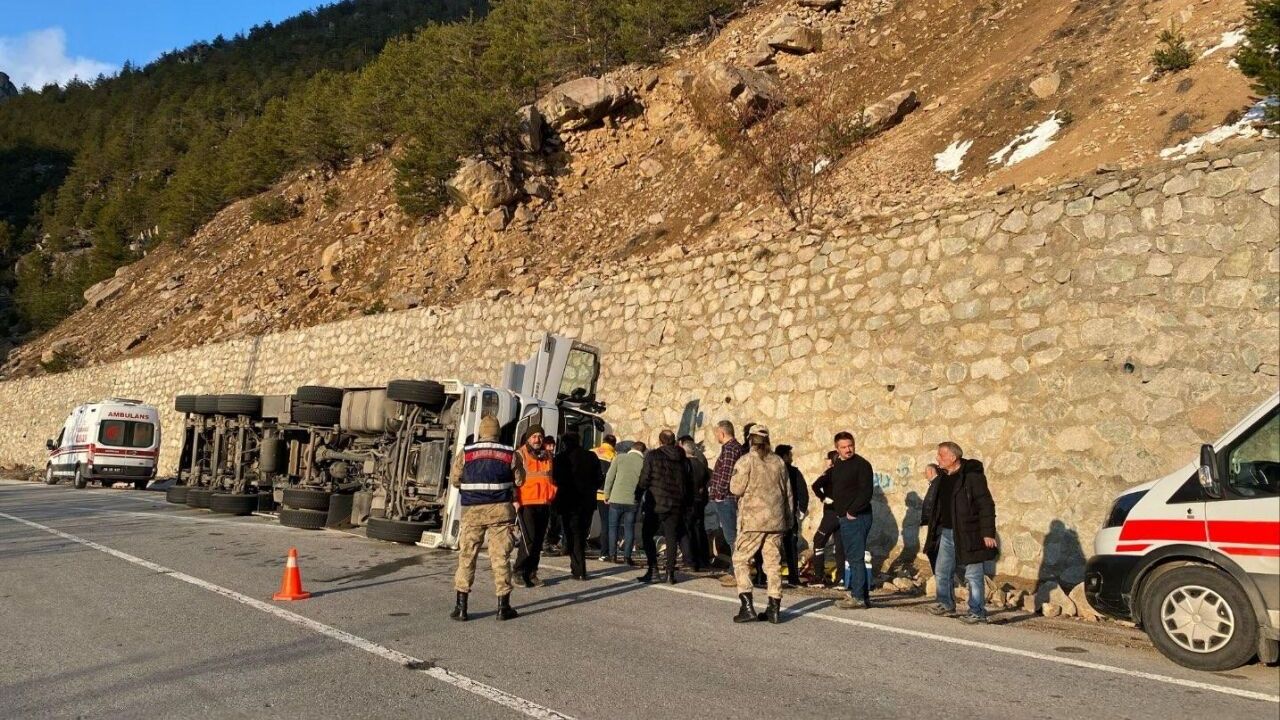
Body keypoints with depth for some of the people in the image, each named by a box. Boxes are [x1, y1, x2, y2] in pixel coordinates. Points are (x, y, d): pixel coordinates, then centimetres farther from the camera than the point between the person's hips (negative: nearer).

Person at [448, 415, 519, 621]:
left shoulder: (466, 452, -1)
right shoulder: (509, 454, -1)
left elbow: (454, 480, 4)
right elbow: (518, 480, 6)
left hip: (472, 511, 0)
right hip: (501, 510, 0)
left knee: (467, 556, 9)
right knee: (500, 557, 6)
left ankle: (461, 607, 9)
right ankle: (503, 607, 11)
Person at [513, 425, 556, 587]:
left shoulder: (547, 455, 17)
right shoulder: (520, 455, -2)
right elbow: (512, 478, -9)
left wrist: (552, 495, 22)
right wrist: (514, 499, -17)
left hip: (544, 503, 6)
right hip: (526, 503, -6)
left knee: (539, 539, 8)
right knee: (529, 539, -12)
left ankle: (531, 572, 17)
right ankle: (519, 572, -2)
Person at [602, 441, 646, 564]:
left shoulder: (620, 457, -1)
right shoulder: (644, 462, -2)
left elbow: (609, 477, 1)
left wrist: (607, 495, 10)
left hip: (616, 499, 0)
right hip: (632, 501, 0)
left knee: (613, 526, 11)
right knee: (629, 528, 10)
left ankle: (612, 555, 9)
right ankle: (627, 556, 5)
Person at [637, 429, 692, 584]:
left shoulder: (652, 456, -6)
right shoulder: (682, 460, 5)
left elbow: (644, 480, -10)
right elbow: (688, 485, 7)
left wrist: (640, 490, 11)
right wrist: (685, 504, 14)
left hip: (656, 503, -3)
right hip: (676, 505, 3)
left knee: (647, 534, 10)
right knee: (672, 538, 8)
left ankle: (652, 566, -4)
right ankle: (670, 572, 6)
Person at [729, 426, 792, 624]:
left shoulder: (746, 461, -7)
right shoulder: (779, 462, 8)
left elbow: (736, 489, -11)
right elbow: (788, 493, 12)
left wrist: (735, 478, 11)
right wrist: (788, 520, 19)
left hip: (753, 519, -5)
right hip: (776, 520, 5)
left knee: (741, 559, 5)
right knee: (773, 563, 9)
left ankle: (747, 607, -4)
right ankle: (774, 609, 9)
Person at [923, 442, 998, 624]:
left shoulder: (972, 476, -15)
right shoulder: (942, 478, 10)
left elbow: (986, 505, -16)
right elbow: (933, 503, 20)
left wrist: (988, 533, -20)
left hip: (968, 534, -8)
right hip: (947, 532, 8)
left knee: (973, 574, -1)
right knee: (942, 572, 16)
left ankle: (978, 612, 7)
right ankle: (946, 605, 30)